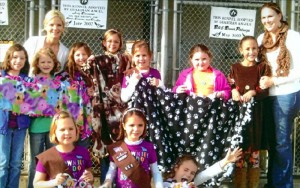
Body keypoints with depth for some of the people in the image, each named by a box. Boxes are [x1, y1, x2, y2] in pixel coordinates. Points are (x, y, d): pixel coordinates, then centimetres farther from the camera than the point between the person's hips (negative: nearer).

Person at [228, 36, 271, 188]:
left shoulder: (263, 67, 6)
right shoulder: (234, 68, 9)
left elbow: (265, 90, -3)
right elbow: (229, 87, 2)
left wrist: (253, 92, -21)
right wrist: (234, 91, -19)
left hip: (256, 111, 0)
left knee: (254, 147, 2)